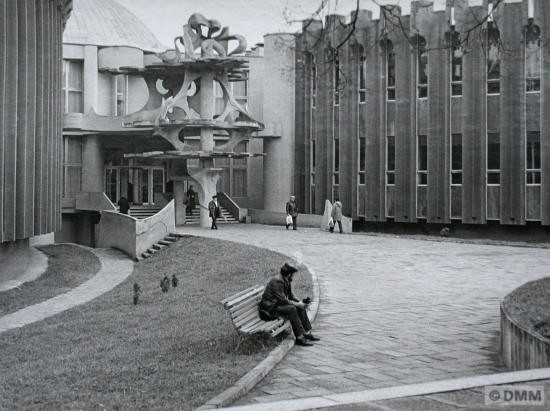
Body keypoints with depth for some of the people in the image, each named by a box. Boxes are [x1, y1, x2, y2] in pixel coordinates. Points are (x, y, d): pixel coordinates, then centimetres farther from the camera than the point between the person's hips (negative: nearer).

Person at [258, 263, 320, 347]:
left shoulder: (286, 282, 9)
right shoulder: (277, 281, -22)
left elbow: (291, 296, 14)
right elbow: (282, 300, -26)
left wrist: (301, 301, -4)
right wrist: (297, 304, -20)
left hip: (277, 304, 10)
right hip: (269, 308, -10)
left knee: (301, 308, -1)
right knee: (291, 309, -29)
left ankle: (307, 333, 1)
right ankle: (299, 338, -28)